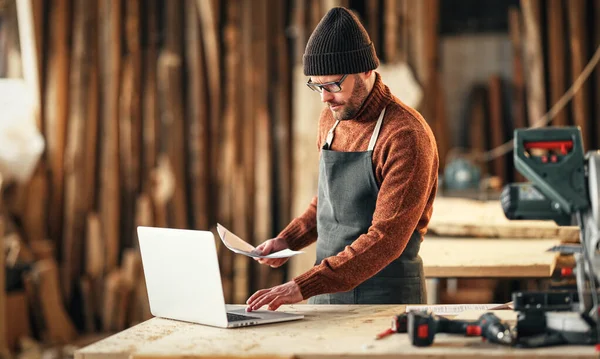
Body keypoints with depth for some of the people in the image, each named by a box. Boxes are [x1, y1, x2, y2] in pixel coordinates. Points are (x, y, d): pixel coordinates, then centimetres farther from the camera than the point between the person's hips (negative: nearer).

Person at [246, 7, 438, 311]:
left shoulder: (406, 135, -17)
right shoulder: (330, 120, 7)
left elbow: (387, 239, -23)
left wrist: (303, 287, -28)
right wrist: (288, 239, 7)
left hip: (386, 297, -6)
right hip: (326, 292, 6)